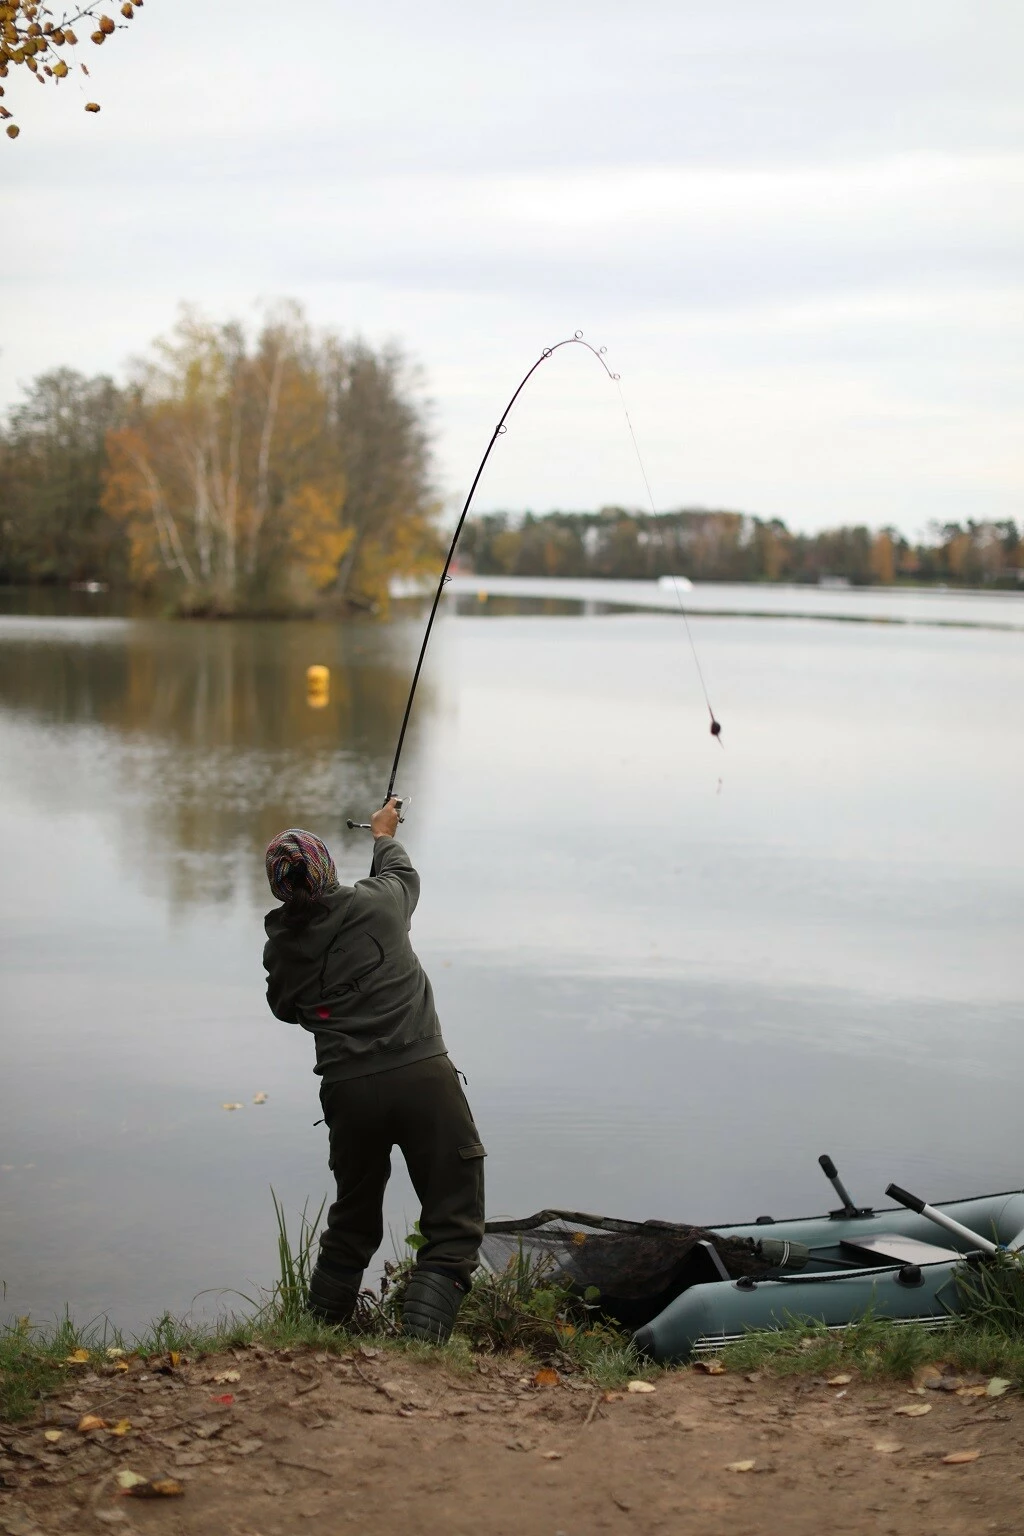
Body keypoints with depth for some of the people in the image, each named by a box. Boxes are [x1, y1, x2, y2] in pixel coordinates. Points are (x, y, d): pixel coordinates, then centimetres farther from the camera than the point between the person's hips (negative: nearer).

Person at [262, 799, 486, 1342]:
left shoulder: (281, 947, 5)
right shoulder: (375, 903, 1)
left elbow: (287, 1008, 22)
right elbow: (402, 873, 26)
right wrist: (384, 834, 45)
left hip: (347, 1089, 3)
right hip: (422, 1075, -3)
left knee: (353, 1222, 23)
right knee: (454, 1226, 0)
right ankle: (421, 1338, -15)